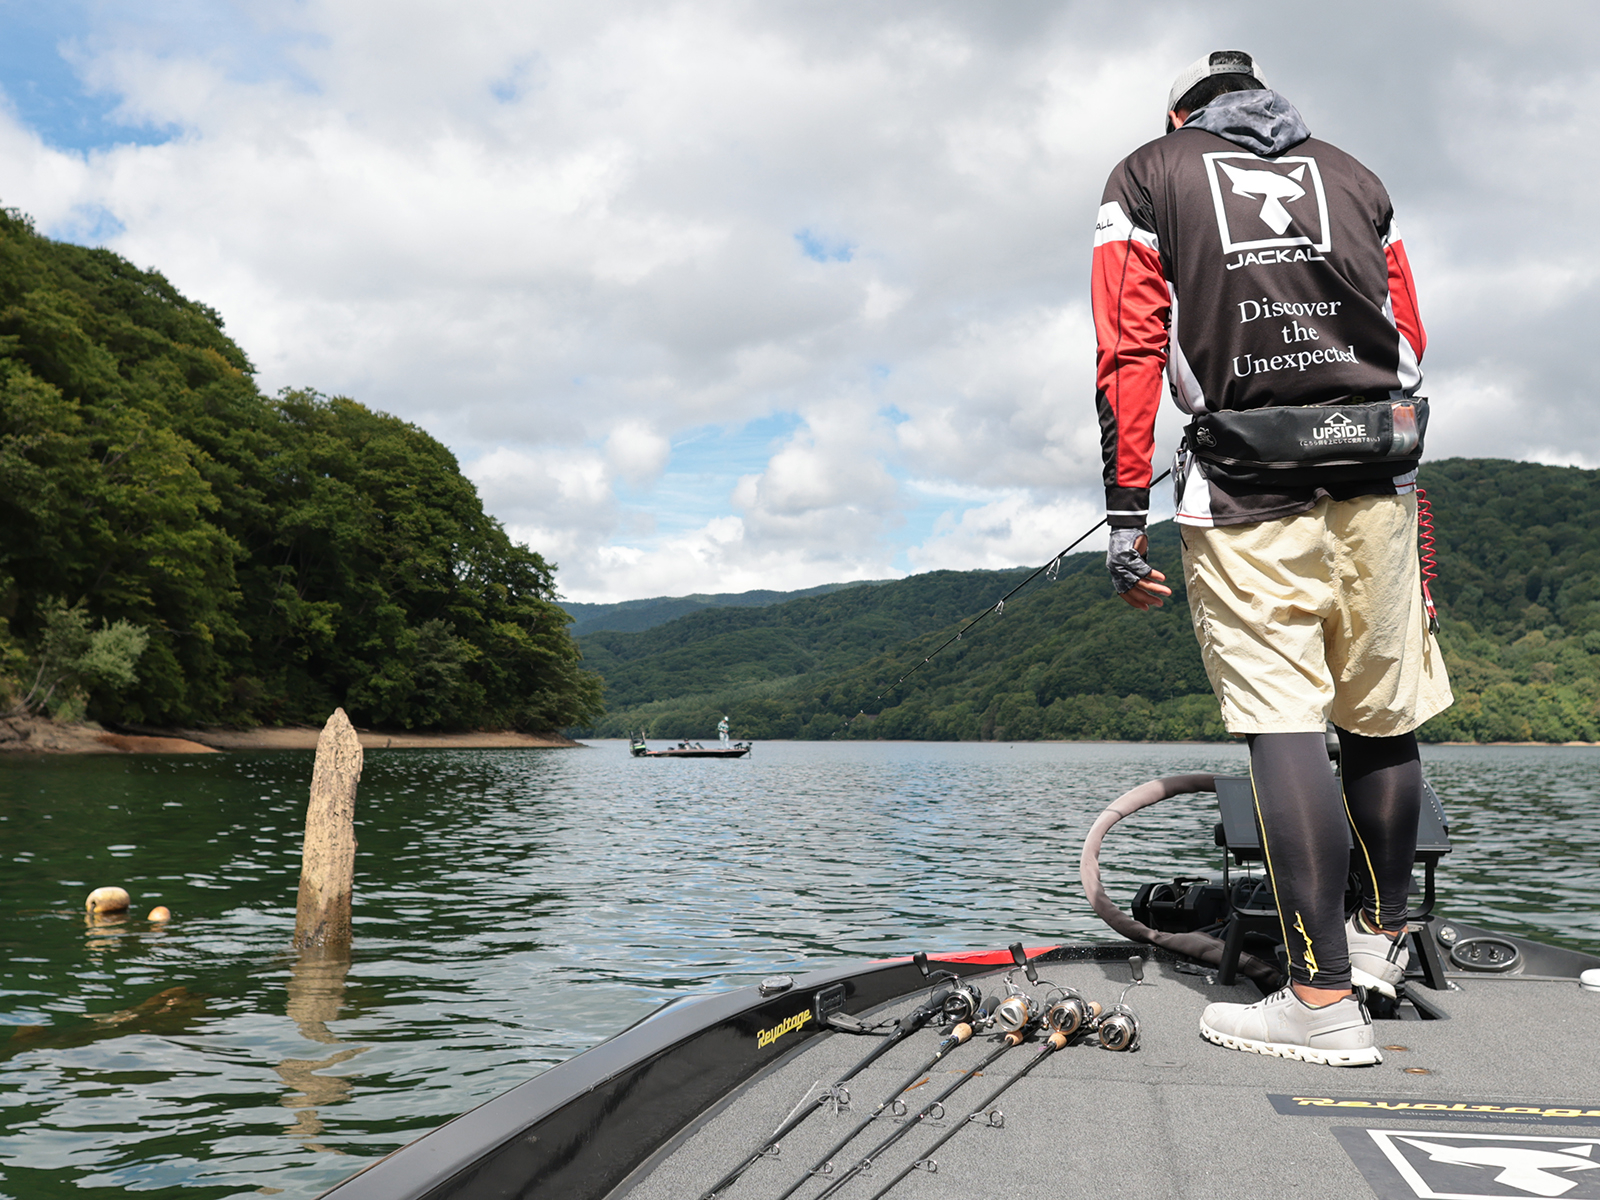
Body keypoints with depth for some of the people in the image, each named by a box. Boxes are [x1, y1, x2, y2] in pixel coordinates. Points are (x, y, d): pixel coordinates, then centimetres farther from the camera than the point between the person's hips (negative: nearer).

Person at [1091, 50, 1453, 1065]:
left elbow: (1132, 353, -1)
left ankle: (1325, 1000, -6)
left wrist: (1126, 518, -2)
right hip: (1376, 483, 4)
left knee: (1284, 726, -6)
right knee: (1382, 720, 13)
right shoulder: (1352, 174, 21)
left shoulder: (1147, 177, 11)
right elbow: (1410, 343, 18)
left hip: (1245, 492, -4)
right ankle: (1386, 935, 31)